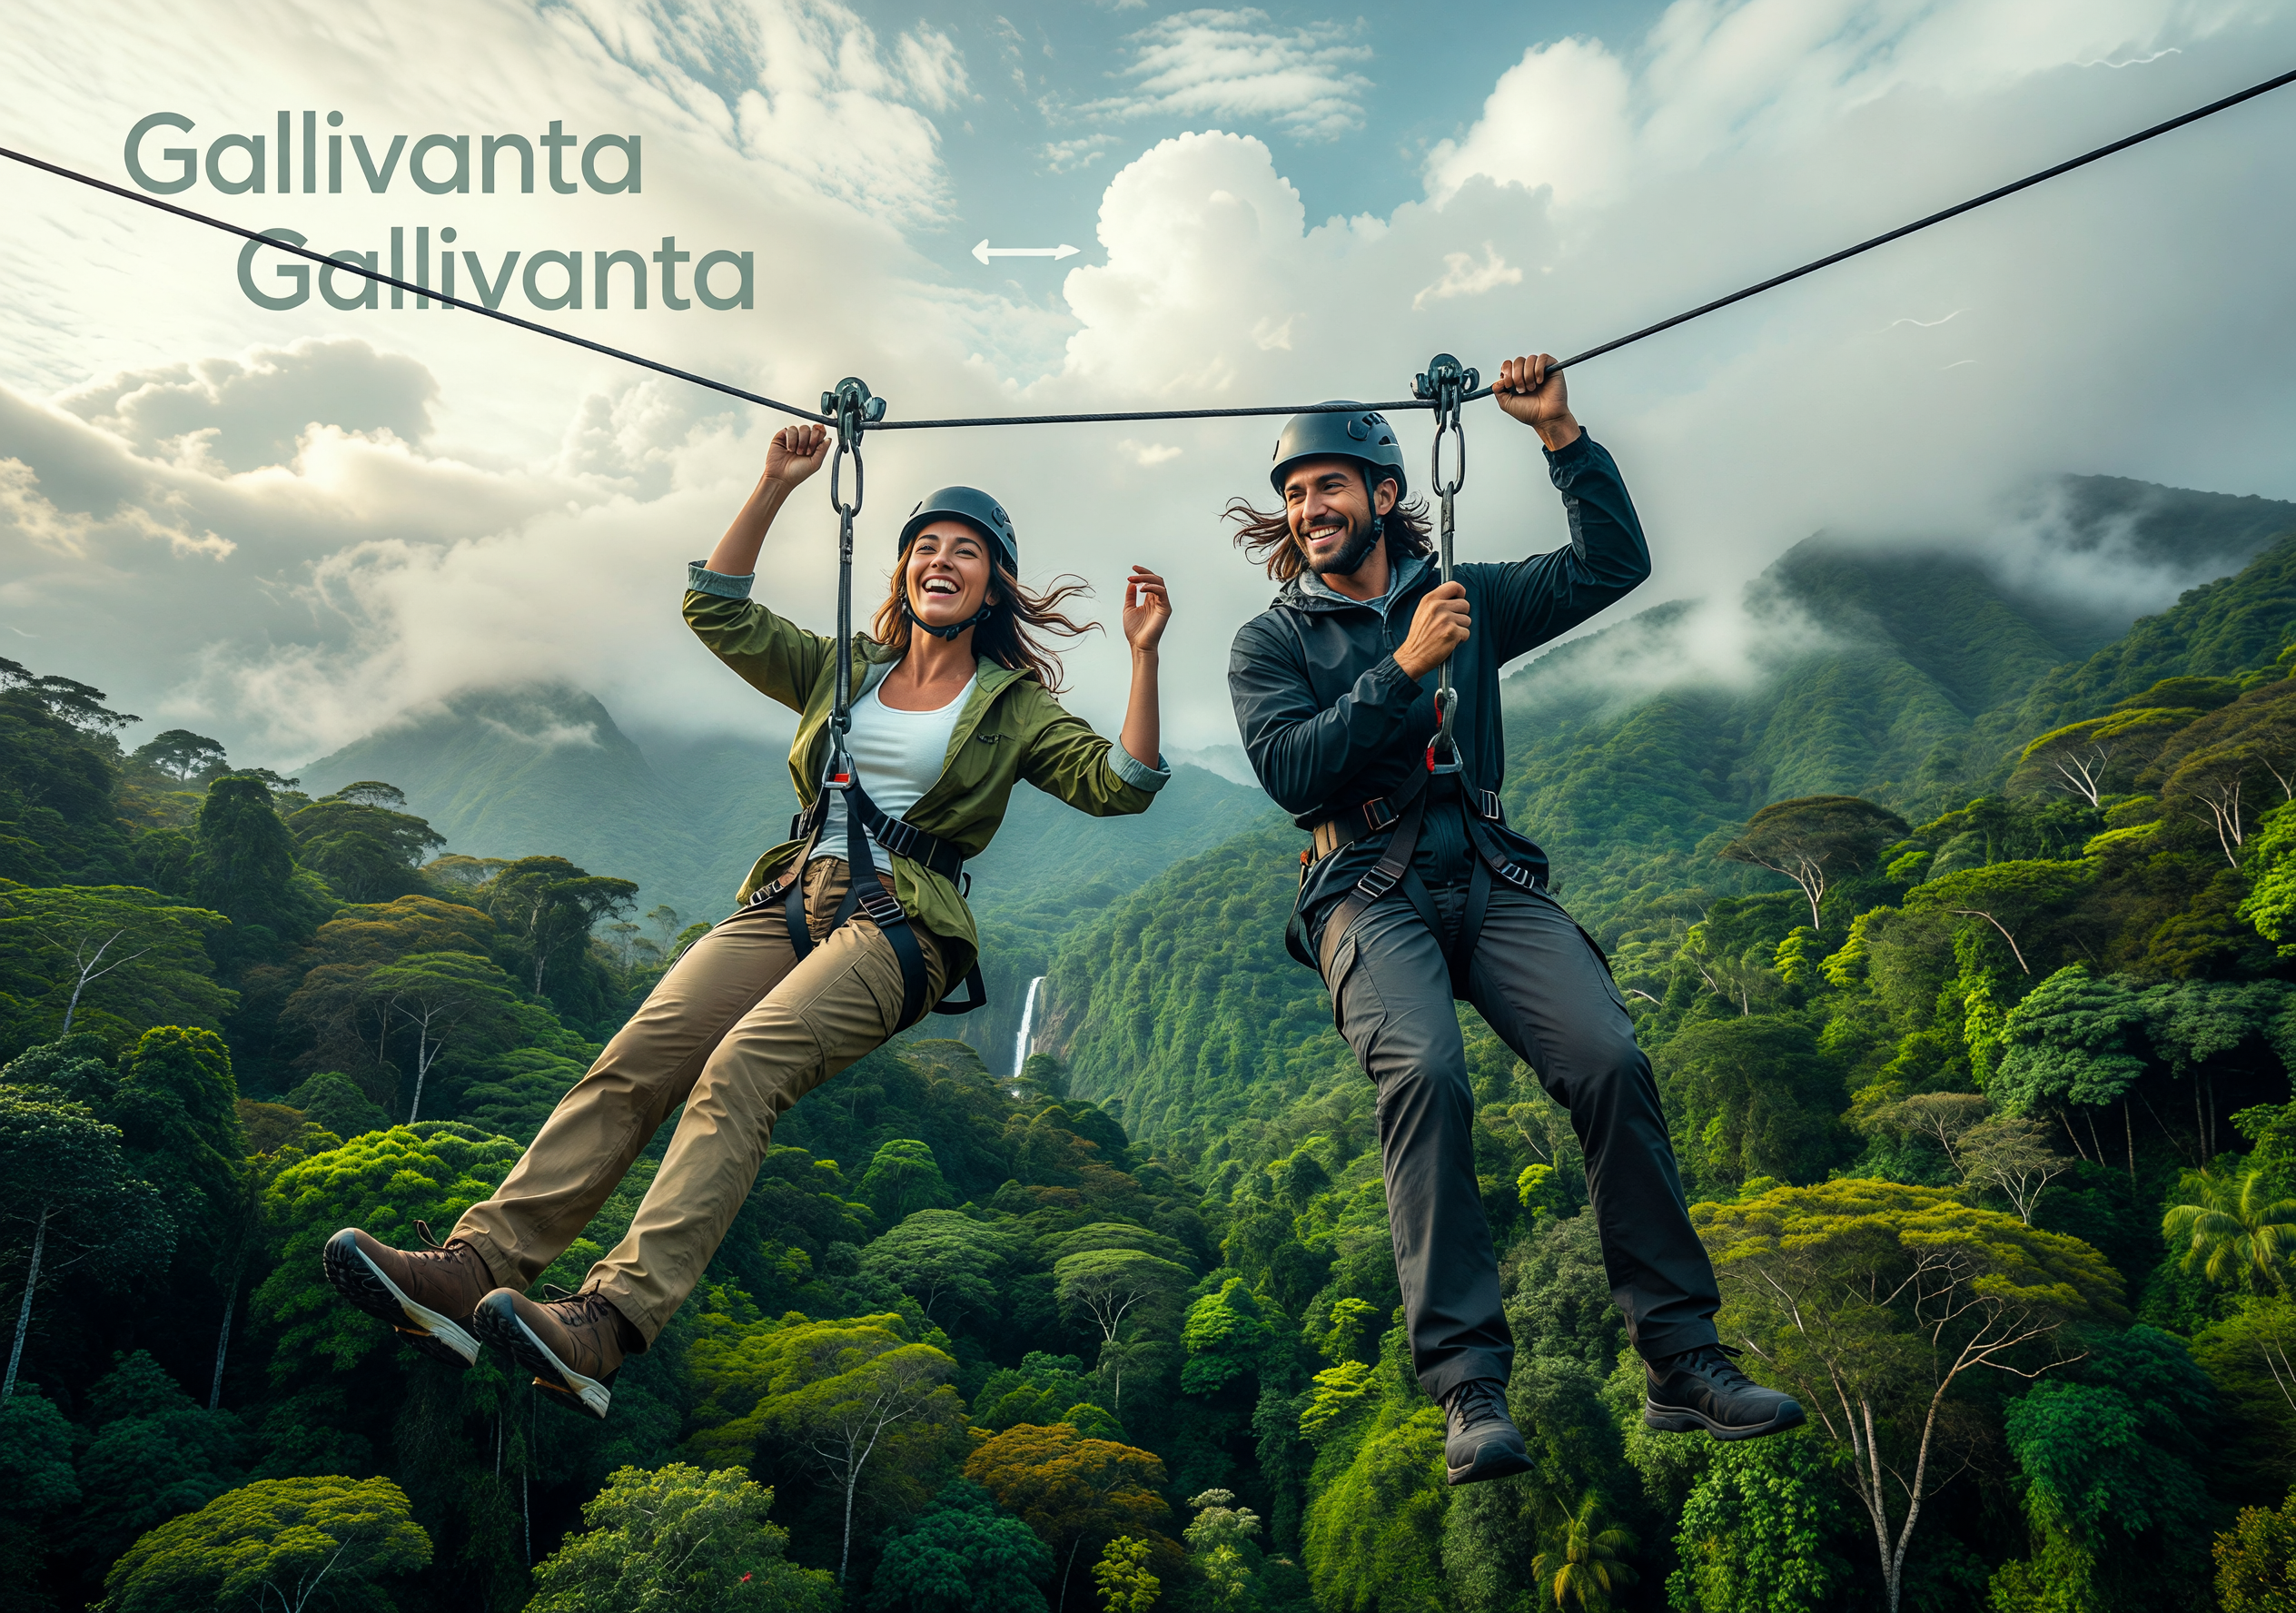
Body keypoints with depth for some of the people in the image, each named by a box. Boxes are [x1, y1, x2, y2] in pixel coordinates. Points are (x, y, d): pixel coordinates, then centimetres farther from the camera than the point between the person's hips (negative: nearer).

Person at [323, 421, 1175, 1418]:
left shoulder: (1014, 706, 13)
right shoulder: (843, 670, 23)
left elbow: (1118, 785, 2)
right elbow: (716, 609, 20)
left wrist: (1143, 657, -7)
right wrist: (775, 487, 14)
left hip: (900, 930, -4)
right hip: (790, 900, 5)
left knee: (739, 1073, -29)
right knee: (634, 1060, -18)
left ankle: (608, 1324, -38)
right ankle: (475, 1267, -23)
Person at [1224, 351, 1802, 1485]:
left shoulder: (1465, 599, 20)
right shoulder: (1270, 642, 12)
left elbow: (1614, 565, 14)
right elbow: (1289, 770, -5)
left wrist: (1561, 436, 6)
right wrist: (1404, 669, -9)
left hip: (1490, 877, 3)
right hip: (1367, 891, -2)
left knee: (1611, 1060, -20)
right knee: (1424, 1071, -31)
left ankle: (1681, 1359, -9)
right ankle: (1468, 1385, -25)